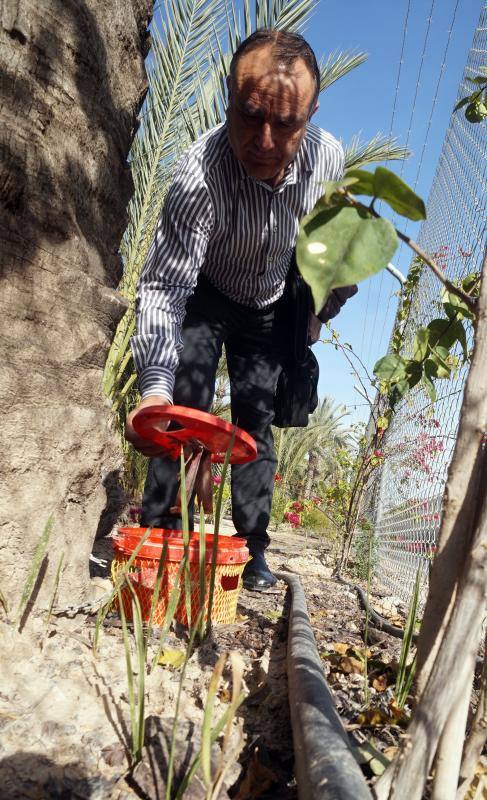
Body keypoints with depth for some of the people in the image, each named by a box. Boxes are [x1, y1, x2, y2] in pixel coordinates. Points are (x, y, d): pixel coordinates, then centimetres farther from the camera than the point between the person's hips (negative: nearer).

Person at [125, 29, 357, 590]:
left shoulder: (328, 157, -21)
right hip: (204, 295, -2)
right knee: (184, 410, -14)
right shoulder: (202, 170, -35)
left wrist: (315, 313, 5)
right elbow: (164, 285, -40)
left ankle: (251, 549, 9)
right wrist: (155, 384, -54)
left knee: (256, 421, 1)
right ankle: (158, 534, 0)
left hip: (270, 306, 3)